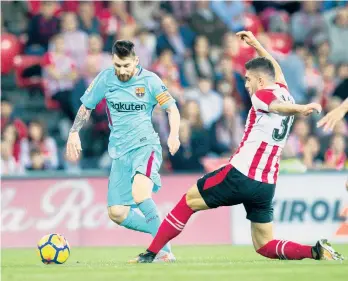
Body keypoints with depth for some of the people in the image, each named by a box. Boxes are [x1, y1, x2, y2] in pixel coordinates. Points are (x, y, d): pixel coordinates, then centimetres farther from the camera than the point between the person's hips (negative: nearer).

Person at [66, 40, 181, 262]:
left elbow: (172, 109, -2)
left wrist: (174, 135, -19)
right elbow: (86, 107, 16)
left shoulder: (149, 80, -5)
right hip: (120, 151, 5)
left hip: (146, 145, -5)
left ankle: (164, 250, -28)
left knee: (140, 193, -33)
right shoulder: (105, 79, 3)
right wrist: (74, 133, 5)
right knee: (117, 213, -3)